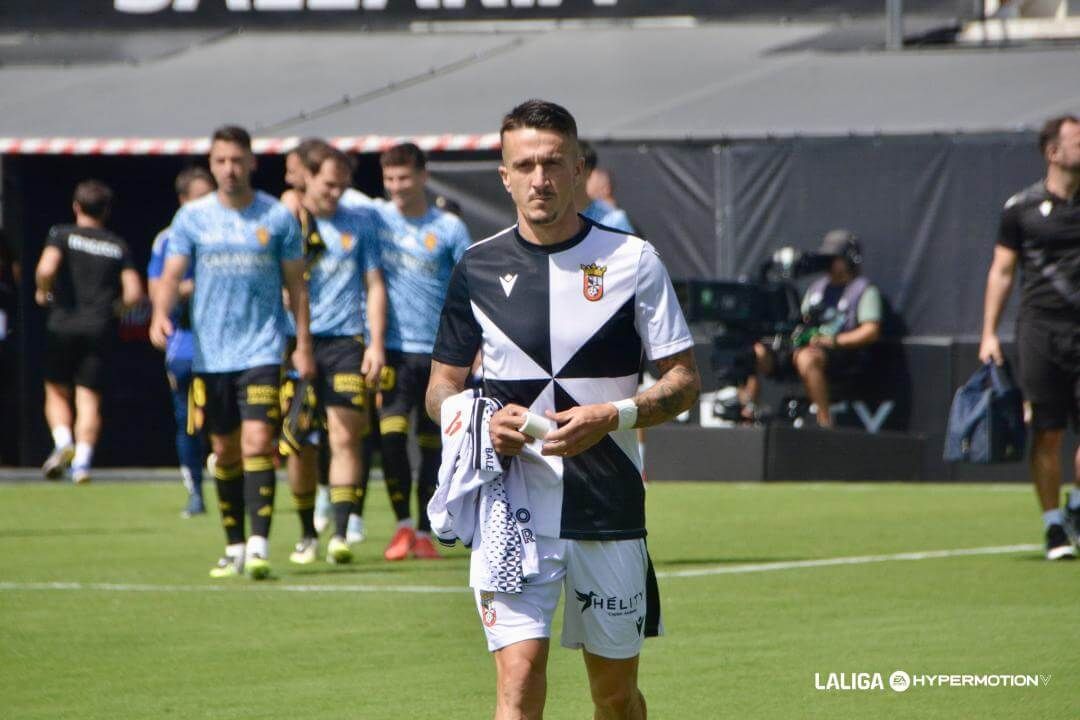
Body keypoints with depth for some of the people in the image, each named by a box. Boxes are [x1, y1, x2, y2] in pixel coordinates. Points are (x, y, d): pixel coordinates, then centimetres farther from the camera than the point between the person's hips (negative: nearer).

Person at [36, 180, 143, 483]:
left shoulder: (62, 235, 2)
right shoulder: (118, 246, 8)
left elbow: (46, 268, -17)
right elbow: (134, 292, 1)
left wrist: (42, 292, 3)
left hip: (63, 324, -1)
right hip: (100, 329, 1)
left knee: (57, 392, 13)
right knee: (89, 399, 2)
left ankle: (63, 442, -11)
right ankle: (82, 461, -12)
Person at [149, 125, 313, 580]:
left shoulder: (277, 217, 2)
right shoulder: (192, 218, 4)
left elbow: (296, 284, 7)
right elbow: (172, 274, -1)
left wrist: (303, 345, 5)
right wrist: (161, 314, -21)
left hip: (261, 350, -2)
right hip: (209, 352, 2)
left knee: (257, 442, -15)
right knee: (225, 451, 9)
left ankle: (259, 546, -18)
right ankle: (234, 547, 19)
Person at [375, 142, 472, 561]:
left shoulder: (449, 229, 2)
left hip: (439, 350, 0)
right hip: (394, 348, 0)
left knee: (431, 443, 4)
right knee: (391, 432, -15)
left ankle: (424, 533, 12)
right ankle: (402, 524, -5)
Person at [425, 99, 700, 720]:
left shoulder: (633, 260, 1)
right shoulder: (478, 268, 5)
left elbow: (685, 382, 2)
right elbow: (442, 387, 14)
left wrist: (613, 416, -16)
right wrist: (484, 424, -8)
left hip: (611, 508, 0)